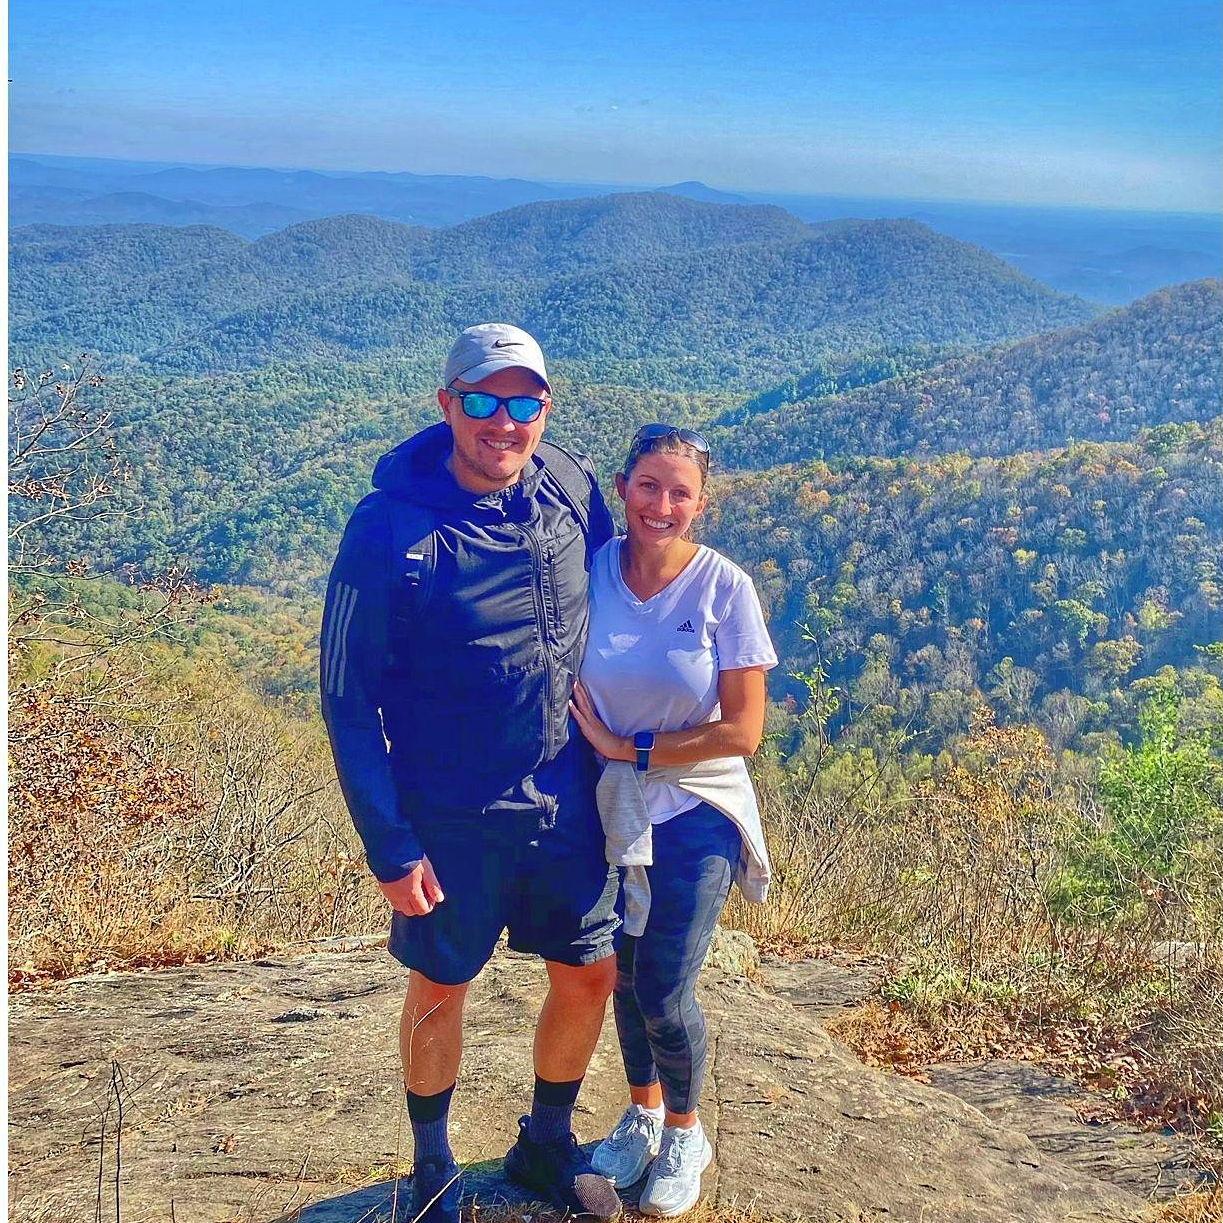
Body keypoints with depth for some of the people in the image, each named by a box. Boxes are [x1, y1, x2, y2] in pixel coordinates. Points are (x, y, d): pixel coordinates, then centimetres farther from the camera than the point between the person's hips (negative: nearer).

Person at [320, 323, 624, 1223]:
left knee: (590, 973, 14)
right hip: (451, 818, -4)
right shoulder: (391, 527, -18)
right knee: (441, 986, 14)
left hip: (570, 803, 4)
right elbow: (349, 697, -14)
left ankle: (547, 1146, 41)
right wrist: (389, 845, -15)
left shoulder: (574, 492, -5)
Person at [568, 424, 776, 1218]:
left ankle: (686, 1133, 28)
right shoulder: (591, 570, -7)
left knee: (665, 995, -1)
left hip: (695, 811, -3)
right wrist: (599, 744, -11)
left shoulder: (724, 587, -15)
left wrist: (634, 750, -14)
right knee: (624, 975, 16)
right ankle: (643, 1113, 42)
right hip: (611, 808, 3)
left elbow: (742, 731, -15)